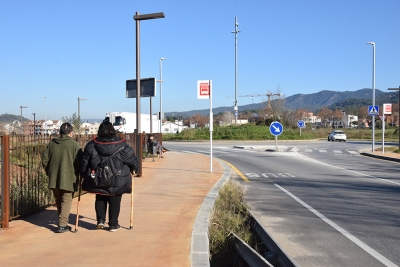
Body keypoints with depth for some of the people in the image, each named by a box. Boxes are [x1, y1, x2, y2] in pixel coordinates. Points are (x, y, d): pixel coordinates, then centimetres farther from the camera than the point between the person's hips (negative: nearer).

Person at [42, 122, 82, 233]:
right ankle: (62, 225, -3)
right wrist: (79, 174, 4)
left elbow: (44, 159, 8)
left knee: (58, 201, 17)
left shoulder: (52, 143, 6)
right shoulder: (74, 144, -9)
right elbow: (79, 162, -11)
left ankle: (63, 222, 27)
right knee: (66, 201, 2)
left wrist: (49, 172, 19)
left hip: (54, 178, 5)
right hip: (69, 178, -5)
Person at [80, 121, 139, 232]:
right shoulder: (122, 146, -7)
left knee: (100, 199, 22)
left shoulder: (91, 145, -2)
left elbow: (84, 163, 3)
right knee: (114, 201, 10)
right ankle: (113, 224, 15)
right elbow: (132, 159, 2)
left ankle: (100, 220, 15)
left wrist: (84, 174, 18)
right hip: (117, 181, -2)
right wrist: (134, 169, 21)